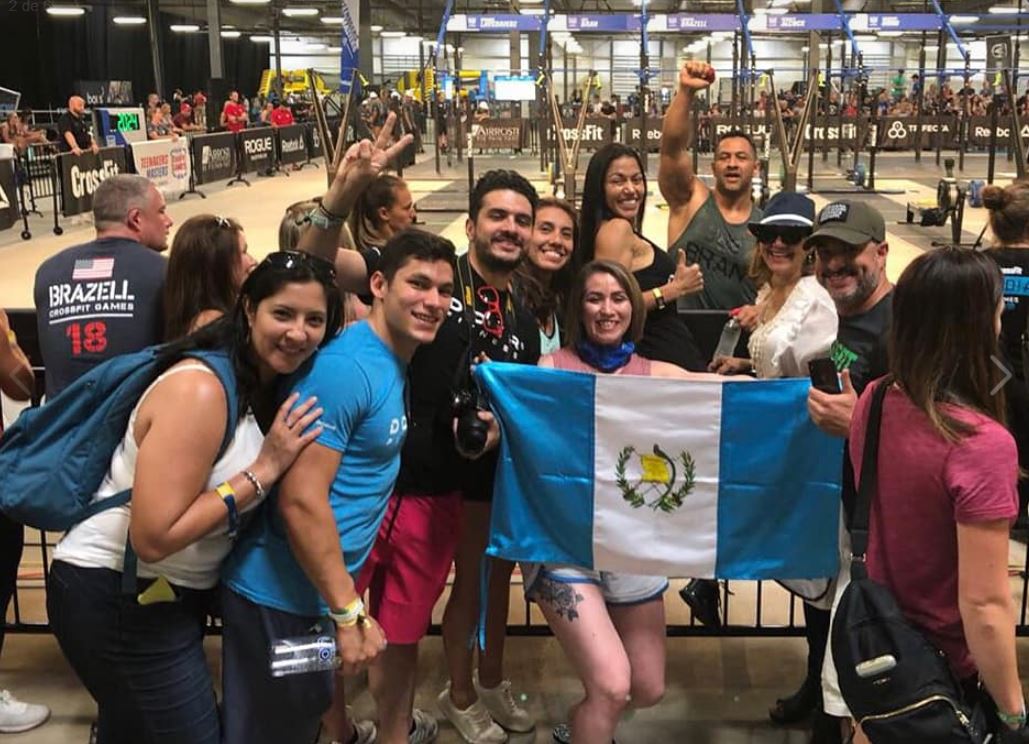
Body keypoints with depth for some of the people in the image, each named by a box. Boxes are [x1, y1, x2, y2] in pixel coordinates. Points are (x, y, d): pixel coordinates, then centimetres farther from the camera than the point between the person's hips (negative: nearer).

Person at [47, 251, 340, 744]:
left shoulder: (265, 384, 3)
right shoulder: (199, 389, -25)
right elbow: (154, 536, -29)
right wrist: (264, 470, -25)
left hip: (163, 596, 9)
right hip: (118, 602, -9)